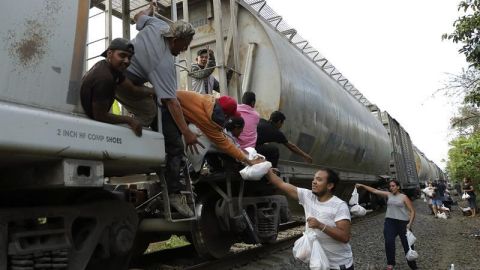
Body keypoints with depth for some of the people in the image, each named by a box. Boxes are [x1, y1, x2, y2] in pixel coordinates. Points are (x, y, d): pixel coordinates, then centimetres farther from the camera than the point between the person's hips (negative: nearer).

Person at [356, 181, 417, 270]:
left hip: (403, 222, -2)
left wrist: (410, 223, -13)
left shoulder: (404, 197, 0)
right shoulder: (388, 195, 9)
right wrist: (362, 186, -1)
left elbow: (412, 211, -2)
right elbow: (374, 191, 6)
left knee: (407, 244, 6)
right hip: (390, 222, 2)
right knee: (389, 242, -11)